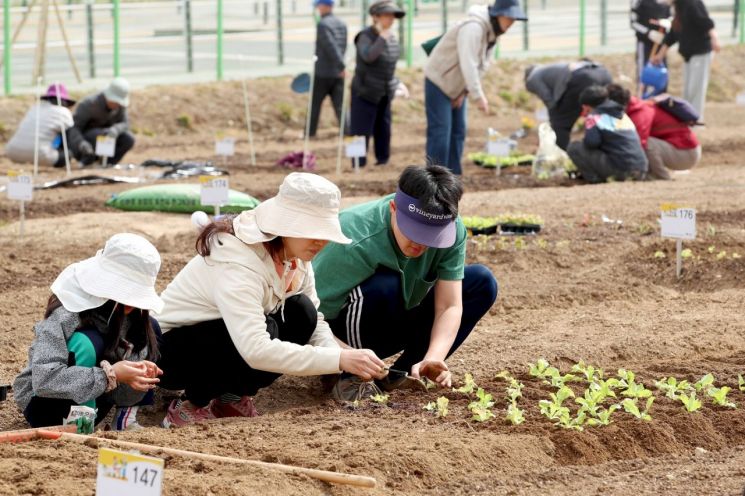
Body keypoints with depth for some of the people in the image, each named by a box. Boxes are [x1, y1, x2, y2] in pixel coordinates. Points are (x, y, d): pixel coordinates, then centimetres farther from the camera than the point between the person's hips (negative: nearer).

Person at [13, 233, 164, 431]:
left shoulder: (131, 315, -7)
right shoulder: (66, 314, -28)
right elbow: (44, 379, -37)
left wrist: (138, 375, -28)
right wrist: (109, 375, -39)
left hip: (90, 400, 7)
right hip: (44, 404, -7)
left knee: (151, 328, -3)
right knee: (87, 342, -33)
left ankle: (126, 416, -2)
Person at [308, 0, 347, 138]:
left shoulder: (322, 25, -14)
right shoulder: (342, 24, 10)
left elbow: (331, 48, -22)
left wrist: (341, 67, -23)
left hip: (322, 74, -6)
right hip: (337, 74, 6)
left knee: (314, 104, 9)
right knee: (340, 106, 3)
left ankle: (310, 133, 17)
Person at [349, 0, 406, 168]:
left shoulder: (390, 37, 6)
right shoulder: (366, 36, -16)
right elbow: (368, 56, -35)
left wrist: (396, 84, 17)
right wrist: (383, 37, -32)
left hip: (384, 94, 7)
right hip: (365, 93, -7)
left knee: (383, 129, 11)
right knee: (361, 131, -5)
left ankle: (383, 160, 21)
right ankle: (359, 165, 1)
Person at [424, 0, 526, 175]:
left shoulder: (493, 32, 2)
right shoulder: (473, 28, -29)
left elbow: (482, 65, 4)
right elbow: (468, 63, -35)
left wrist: (465, 92, -5)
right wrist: (478, 96, -37)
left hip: (456, 87, 10)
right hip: (438, 82, -10)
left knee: (458, 132, 9)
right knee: (440, 132, -14)